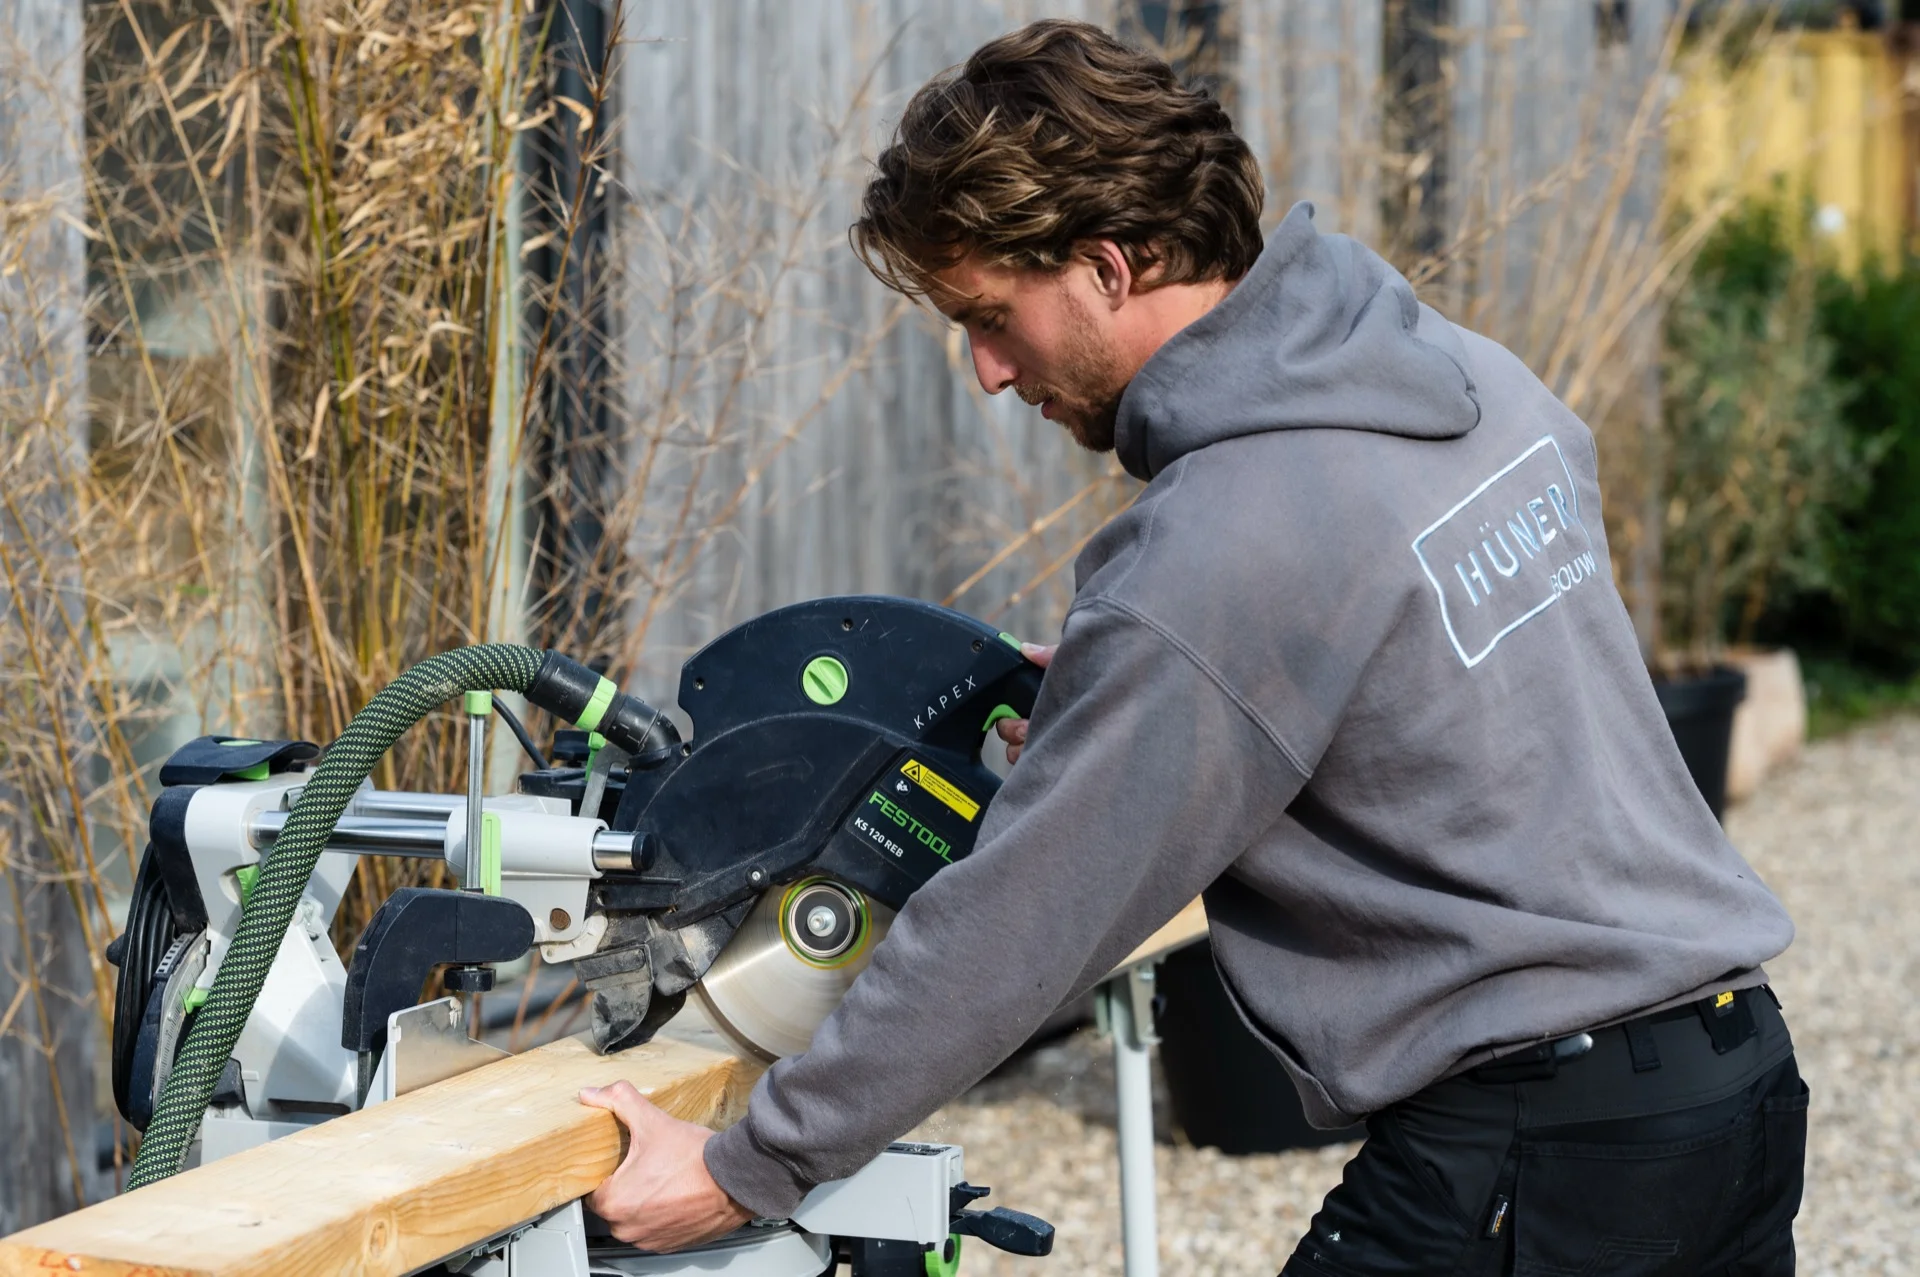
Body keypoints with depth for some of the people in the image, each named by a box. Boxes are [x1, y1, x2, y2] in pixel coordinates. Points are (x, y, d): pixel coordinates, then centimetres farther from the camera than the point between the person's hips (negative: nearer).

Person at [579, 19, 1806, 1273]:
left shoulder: (1208, 565, -21)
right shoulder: (1476, 375, 4)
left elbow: (1017, 927, -16)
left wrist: (746, 1169, -6)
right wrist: (1107, 709, 12)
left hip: (1526, 1166, -8)